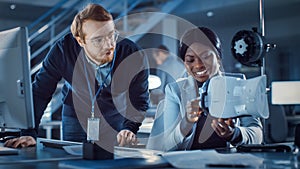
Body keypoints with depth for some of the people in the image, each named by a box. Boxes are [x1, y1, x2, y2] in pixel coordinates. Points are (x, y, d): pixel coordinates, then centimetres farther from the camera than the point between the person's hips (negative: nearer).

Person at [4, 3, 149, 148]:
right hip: (76, 113, 0)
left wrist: (129, 129, -33)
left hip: (117, 117, 0)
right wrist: (29, 134, -25)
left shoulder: (133, 55, -26)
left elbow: (140, 101, -15)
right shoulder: (63, 51, -25)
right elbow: (39, 92, -17)